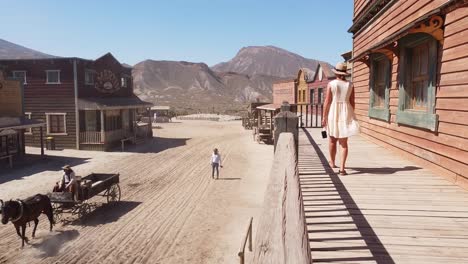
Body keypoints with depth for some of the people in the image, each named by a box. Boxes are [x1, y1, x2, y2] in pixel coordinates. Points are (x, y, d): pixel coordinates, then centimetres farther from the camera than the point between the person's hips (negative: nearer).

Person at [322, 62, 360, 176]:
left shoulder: (331, 84, -6)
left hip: (333, 113, -1)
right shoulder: (350, 85, 1)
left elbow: (327, 102, -8)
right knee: (344, 143, 4)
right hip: (345, 113, 2)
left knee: (332, 140, 16)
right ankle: (342, 168, -4)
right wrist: (350, 116, 15)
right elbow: (352, 102, 3)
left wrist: (324, 117, -2)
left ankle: (332, 162, 34)